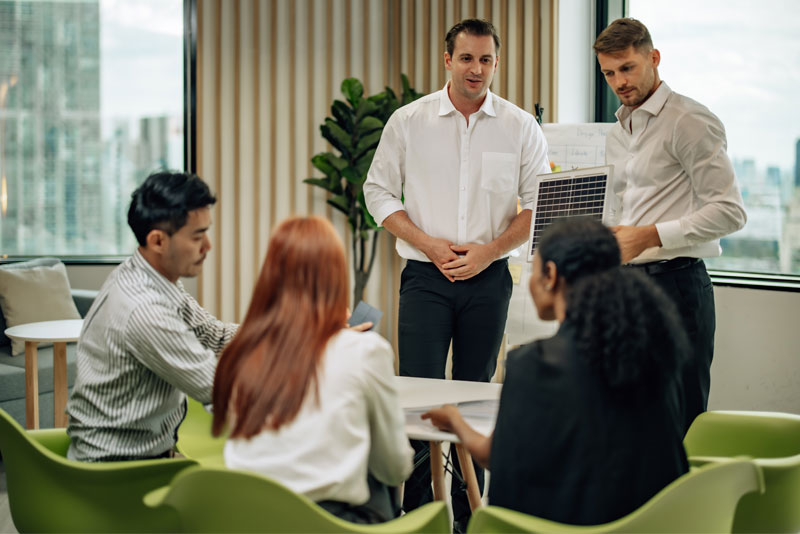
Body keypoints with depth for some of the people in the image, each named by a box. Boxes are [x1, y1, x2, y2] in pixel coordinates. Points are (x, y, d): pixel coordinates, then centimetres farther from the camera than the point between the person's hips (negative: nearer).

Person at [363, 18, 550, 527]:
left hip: (489, 278, 1)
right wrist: (431, 245, -8)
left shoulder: (521, 127, 2)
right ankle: (415, 509, 2)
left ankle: (468, 512, 18)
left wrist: (490, 250, -8)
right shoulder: (408, 121, 1)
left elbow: (540, 204, 4)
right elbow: (379, 191, 3)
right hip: (425, 276, -1)